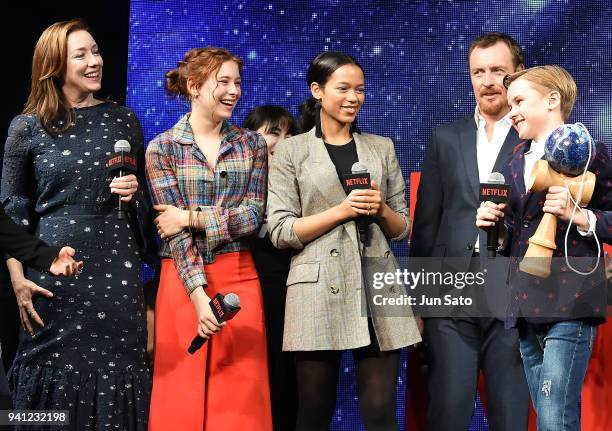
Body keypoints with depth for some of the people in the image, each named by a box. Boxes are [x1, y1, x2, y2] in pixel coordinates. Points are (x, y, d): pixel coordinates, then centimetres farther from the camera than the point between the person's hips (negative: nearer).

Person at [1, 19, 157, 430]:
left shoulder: (123, 119, 9)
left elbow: (145, 194, 19)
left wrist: (134, 192, -5)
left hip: (117, 268, 2)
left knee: (116, 370, 1)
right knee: (57, 366, 2)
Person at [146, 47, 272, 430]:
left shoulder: (252, 145, 7)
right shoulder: (162, 148, 0)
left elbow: (252, 216, -2)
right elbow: (175, 232, -8)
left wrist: (192, 217, -11)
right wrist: (199, 294, -18)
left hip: (238, 278, 2)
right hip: (182, 280, -1)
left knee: (240, 398, 0)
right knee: (183, 399, 2)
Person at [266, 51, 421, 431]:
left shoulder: (382, 148, 14)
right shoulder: (291, 151, 5)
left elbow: (402, 229, 16)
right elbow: (281, 232, -2)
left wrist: (381, 209, -6)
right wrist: (342, 210, -12)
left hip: (377, 286, 2)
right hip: (318, 292, -2)